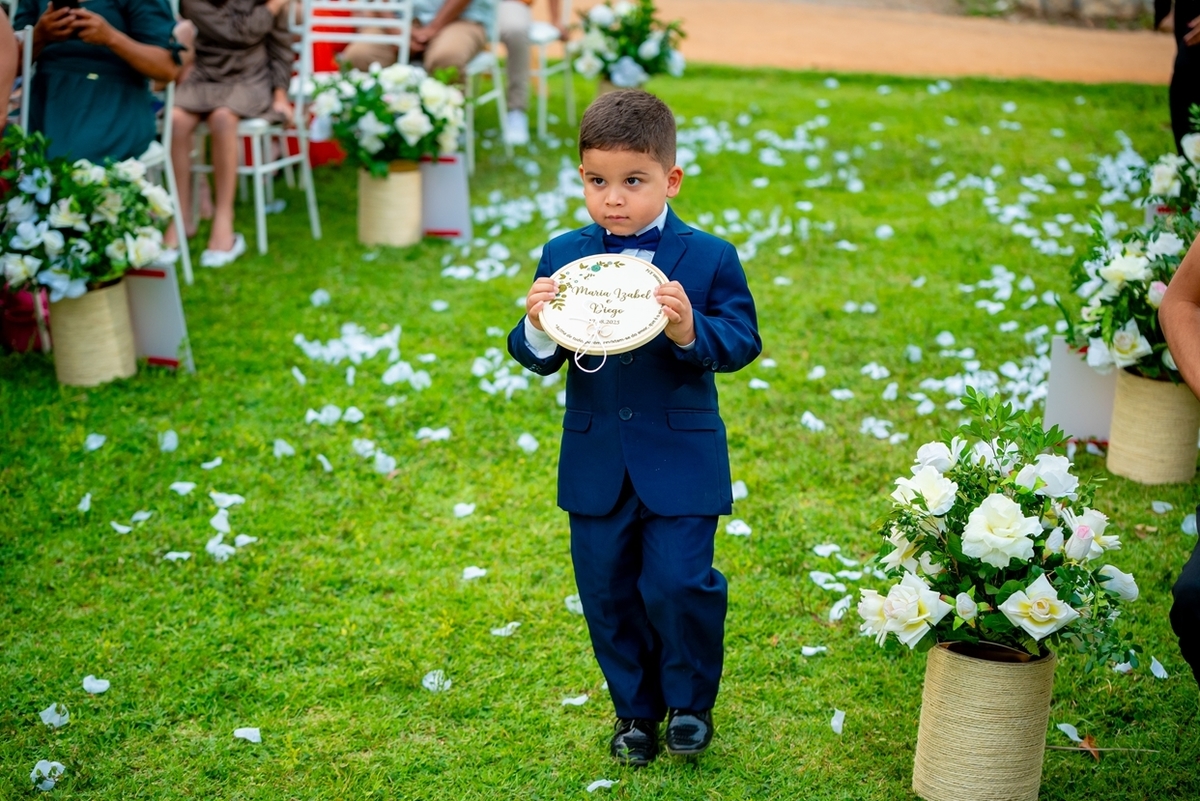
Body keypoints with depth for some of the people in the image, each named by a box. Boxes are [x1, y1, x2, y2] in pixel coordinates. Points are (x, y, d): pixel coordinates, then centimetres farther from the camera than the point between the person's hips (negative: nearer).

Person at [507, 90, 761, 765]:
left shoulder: (709, 258, -7)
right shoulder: (562, 257, 0)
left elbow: (744, 341, -9)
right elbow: (540, 359, 3)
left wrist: (692, 331, -28)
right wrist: (537, 327, -21)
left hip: (679, 459, -3)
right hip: (595, 462, 3)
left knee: (679, 584, -6)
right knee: (607, 591, 11)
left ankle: (690, 702, 22)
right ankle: (635, 710, 31)